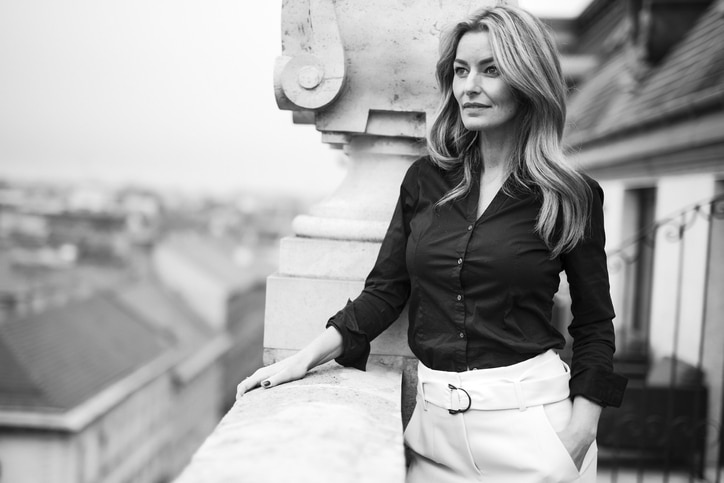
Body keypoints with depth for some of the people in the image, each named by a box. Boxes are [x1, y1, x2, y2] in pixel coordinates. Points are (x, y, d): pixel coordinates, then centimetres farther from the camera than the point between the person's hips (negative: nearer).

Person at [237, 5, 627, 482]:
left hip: (528, 417, -3)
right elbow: (385, 290, 5)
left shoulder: (571, 197, -5)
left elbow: (595, 324, 0)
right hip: (435, 419, 3)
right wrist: (305, 358, -3)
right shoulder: (426, 179, 2)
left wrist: (580, 431, -9)